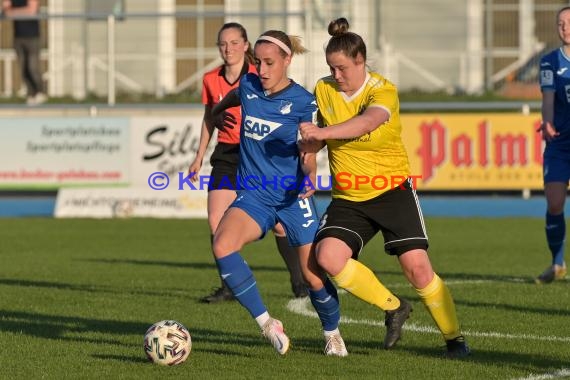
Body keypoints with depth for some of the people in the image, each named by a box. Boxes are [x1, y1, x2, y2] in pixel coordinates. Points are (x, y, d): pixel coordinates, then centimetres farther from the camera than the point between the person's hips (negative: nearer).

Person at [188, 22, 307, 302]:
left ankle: (299, 281, 17)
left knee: (278, 223, -2)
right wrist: (199, 157, 17)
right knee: (215, 220, -11)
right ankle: (230, 287, -2)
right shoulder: (211, 80, 3)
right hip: (227, 155, 3)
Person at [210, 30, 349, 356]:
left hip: (293, 198, -3)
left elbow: (308, 153, -11)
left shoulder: (303, 102, -9)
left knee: (315, 279, -3)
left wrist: (310, 175, -31)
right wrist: (217, 111, 44)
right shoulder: (248, 87, 1)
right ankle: (268, 324, -15)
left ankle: (332, 333, 31)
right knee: (223, 246, -27)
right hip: (254, 195, 3)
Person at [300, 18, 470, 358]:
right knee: (328, 256, -20)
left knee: (417, 266, -13)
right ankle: (393, 307, 2)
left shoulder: (383, 91, -16)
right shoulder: (323, 90, -1)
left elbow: (367, 121, -39)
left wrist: (322, 133, -52)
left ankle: (454, 336, 9)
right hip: (348, 197, 4)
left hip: (392, 191, -4)